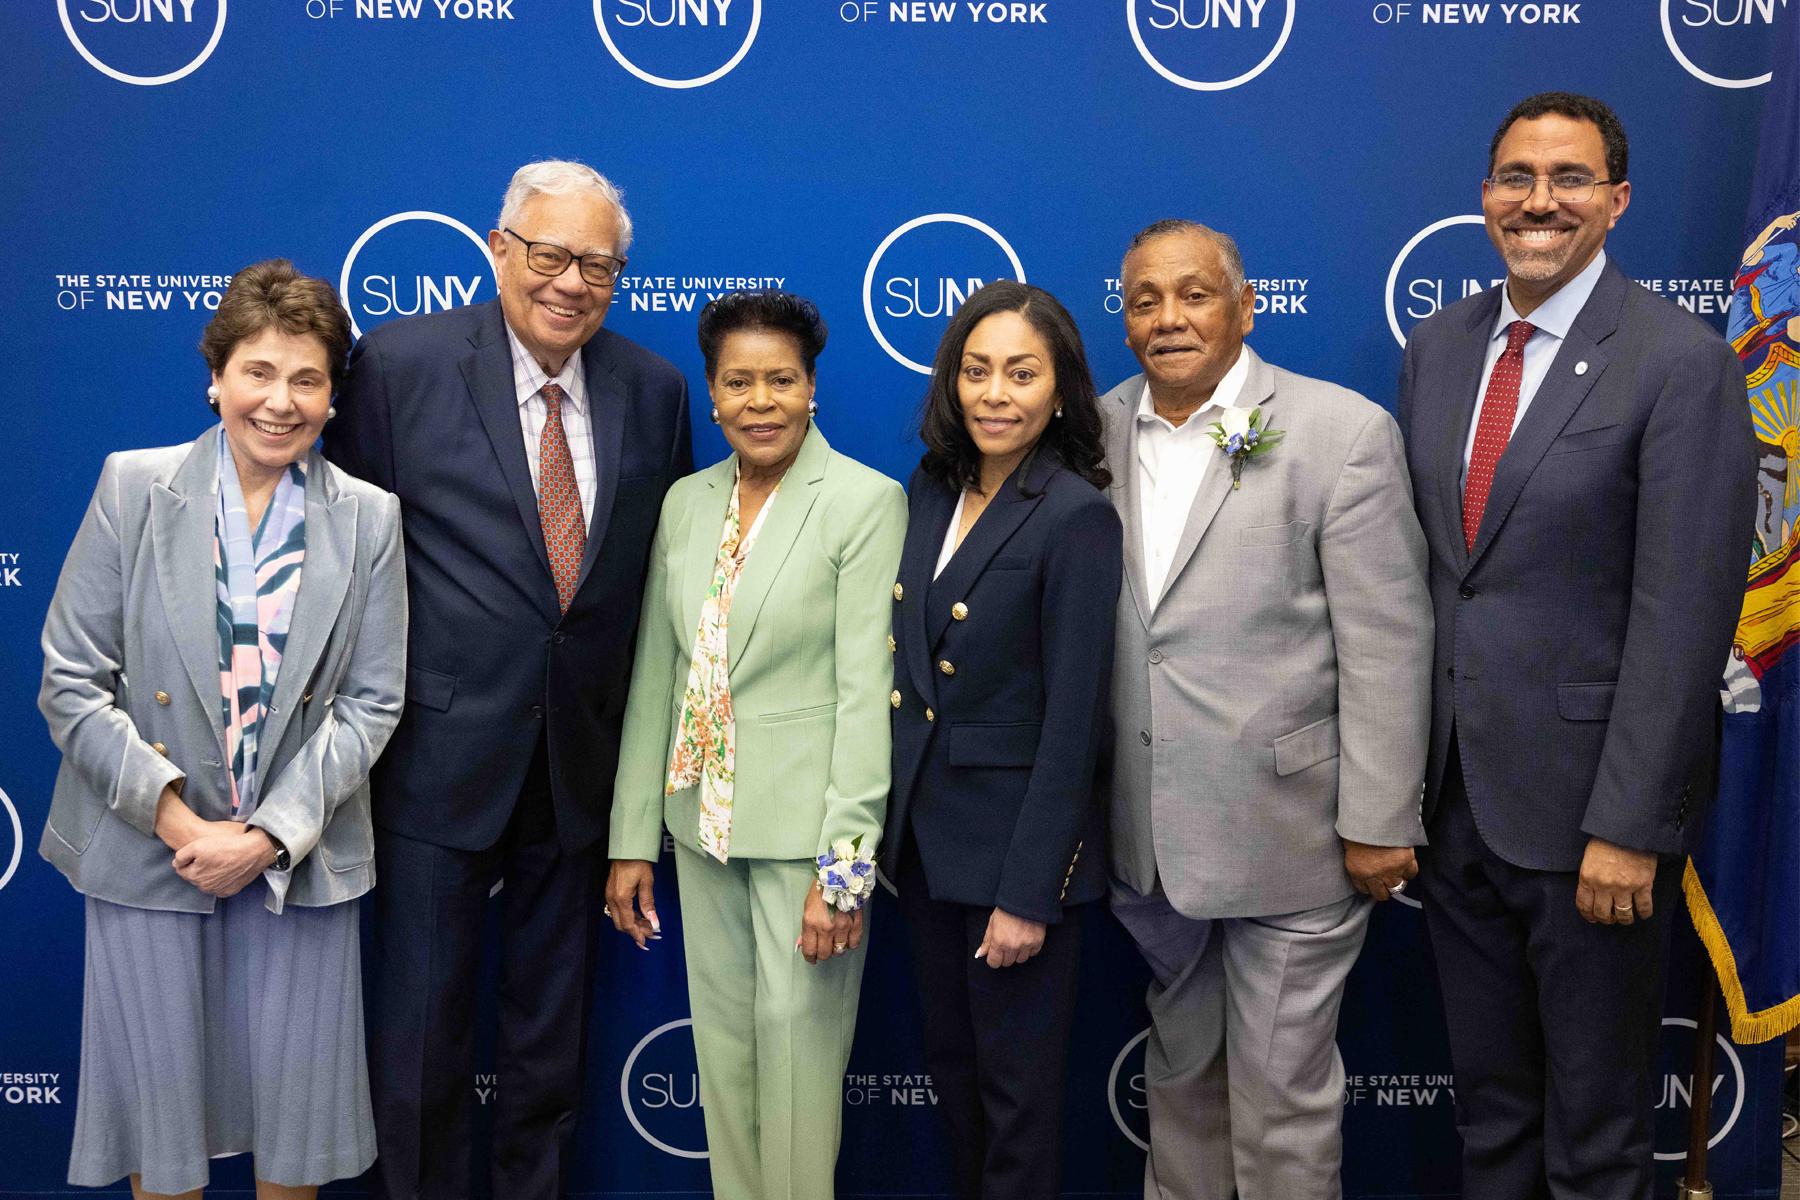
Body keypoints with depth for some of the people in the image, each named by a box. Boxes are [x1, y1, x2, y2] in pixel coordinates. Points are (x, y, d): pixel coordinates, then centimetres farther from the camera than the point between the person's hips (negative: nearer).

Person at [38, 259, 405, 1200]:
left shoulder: (369, 519, -1)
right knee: (156, 1090, 10)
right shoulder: (133, 488, -4)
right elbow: (70, 681, -4)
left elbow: (371, 704, -2)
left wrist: (270, 835, -11)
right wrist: (172, 815, -14)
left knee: (291, 1093, 11)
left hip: (297, 857, 1)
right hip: (147, 848, -1)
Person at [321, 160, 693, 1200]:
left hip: (581, 766, 3)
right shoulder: (400, 362, -7)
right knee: (421, 1036, 8)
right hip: (443, 755, -3)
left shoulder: (654, 390, 3)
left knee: (554, 1043, 17)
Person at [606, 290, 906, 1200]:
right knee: (721, 1044, 15)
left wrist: (845, 865, -18)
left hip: (805, 821, -5)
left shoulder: (867, 502, -9)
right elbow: (654, 674, 9)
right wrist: (632, 839, 7)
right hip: (703, 818, 5)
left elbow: (866, 689, -14)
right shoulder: (685, 502, 7)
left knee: (797, 1041, 2)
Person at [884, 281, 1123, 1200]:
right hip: (926, 831, 7)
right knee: (951, 1065, 21)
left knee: (1017, 1087, 9)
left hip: (1017, 844, -7)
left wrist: (1027, 893, -18)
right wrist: (892, 827, 6)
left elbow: (1073, 720, -17)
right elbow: (911, 669, 10)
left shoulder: (1076, 516, -16)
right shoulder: (930, 490, 5)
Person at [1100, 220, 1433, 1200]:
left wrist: (1379, 822, -12)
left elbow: (1386, 645, -11)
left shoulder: (1344, 432, -9)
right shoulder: (1098, 431, 4)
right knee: (1179, 1064, 22)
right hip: (1148, 835, 5)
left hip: (1287, 826, -4)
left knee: (1282, 1087, 8)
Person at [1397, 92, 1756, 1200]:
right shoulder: (1438, 347, 8)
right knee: (1488, 1105, 20)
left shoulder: (1683, 364, -12)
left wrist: (1627, 827, -18)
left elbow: (1683, 614, -16)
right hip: (1457, 792, 6)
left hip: (1587, 806, -5)